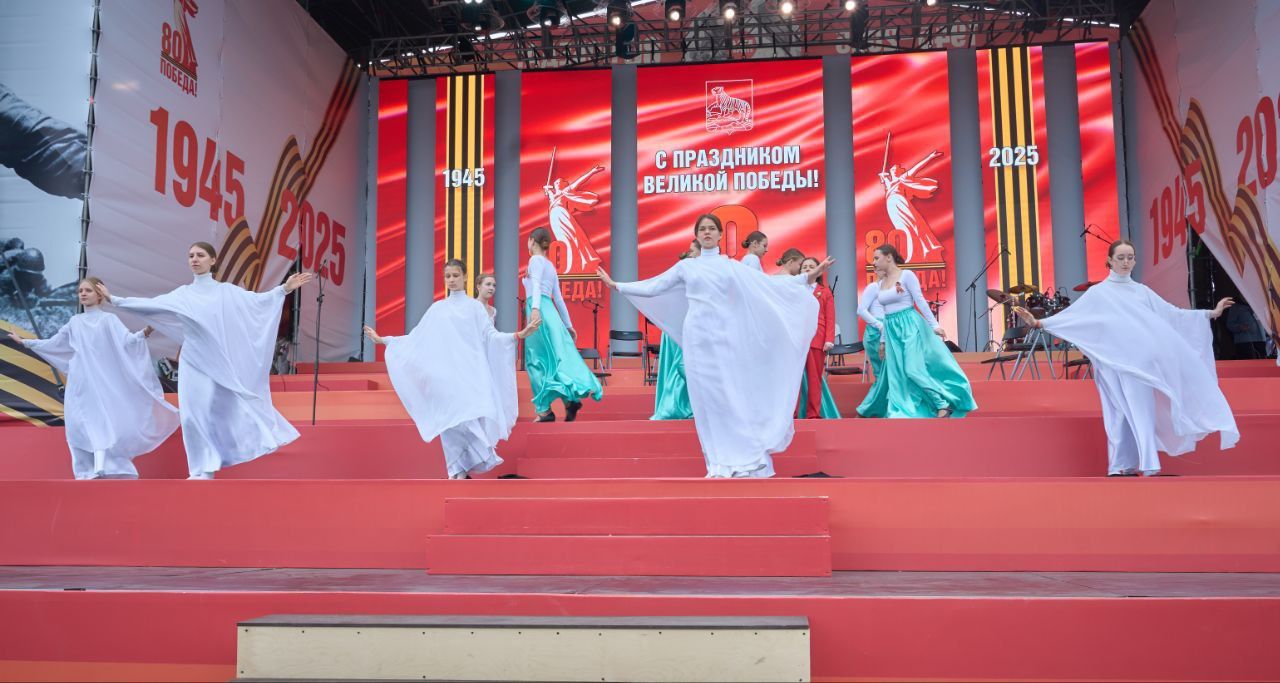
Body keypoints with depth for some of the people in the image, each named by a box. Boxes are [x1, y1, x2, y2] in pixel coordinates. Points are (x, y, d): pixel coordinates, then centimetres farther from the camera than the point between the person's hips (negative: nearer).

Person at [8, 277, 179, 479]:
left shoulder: (108, 319, 0)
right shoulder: (75, 322, 14)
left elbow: (127, 341, -13)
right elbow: (52, 344, 26)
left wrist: (144, 332, -31)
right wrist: (25, 342, 33)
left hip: (101, 382, -5)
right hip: (79, 383, 5)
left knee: (101, 425, -10)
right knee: (80, 427, 2)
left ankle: (102, 472, -9)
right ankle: (89, 473, 6)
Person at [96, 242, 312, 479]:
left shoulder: (227, 291, 4)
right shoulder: (182, 294, 12)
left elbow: (258, 299, -3)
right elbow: (149, 304, 11)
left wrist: (284, 289, -14)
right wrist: (113, 299, 8)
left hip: (219, 361, -2)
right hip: (193, 362, 3)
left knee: (228, 409, -3)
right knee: (194, 413, -2)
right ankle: (204, 469, 4)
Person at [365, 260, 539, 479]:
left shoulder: (474, 306, 9)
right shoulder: (437, 309, 15)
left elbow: (490, 335, 1)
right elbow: (415, 338, 16)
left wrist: (518, 335, -14)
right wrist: (383, 340, 15)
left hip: (470, 371, -2)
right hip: (445, 373, 2)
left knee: (470, 415, -15)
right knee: (449, 419, -4)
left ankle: (468, 466, -5)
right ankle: (457, 470, 0)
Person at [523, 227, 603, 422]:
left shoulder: (535, 260, 0)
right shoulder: (550, 266, 23)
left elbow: (536, 285, -18)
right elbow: (559, 298, 23)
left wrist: (535, 308, -33)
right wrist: (568, 325, 24)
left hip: (540, 310, -8)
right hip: (550, 311, 8)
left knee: (538, 361, -5)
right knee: (556, 357, 5)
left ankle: (545, 409, -8)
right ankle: (571, 398, -11)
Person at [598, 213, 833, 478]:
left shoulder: (732, 266, 11)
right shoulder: (685, 266, 13)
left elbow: (771, 284, 9)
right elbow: (651, 288, 14)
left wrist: (810, 277, 2)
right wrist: (615, 285, 13)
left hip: (725, 338, -1)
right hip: (698, 339, 1)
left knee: (733, 397, -6)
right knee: (706, 400, -1)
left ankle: (745, 460, 0)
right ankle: (720, 463, 4)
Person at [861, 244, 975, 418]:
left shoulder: (907, 275, -6)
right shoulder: (880, 284, 13)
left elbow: (920, 301, -9)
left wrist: (934, 325, -13)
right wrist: (883, 340, 18)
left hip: (910, 326, -7)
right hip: (892, 331, 7)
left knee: (914, 369, -15)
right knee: (897, 375, 3)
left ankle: (943, 403, -3)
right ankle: (903, 413, 8)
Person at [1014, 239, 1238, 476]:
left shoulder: (1142, 291, 16)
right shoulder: (1098, 292, 5)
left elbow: (1172, 314, 17)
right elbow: (1071, 315, -1)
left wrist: (1211, 313, 15)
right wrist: (1039, 322, -13)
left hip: (1141, 362, 4)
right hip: (1117, 362, -4)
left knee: (1135, 412, 1)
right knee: (1125, 413, -10)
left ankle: (1125, 466, 7)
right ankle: (1147, 465, -10)